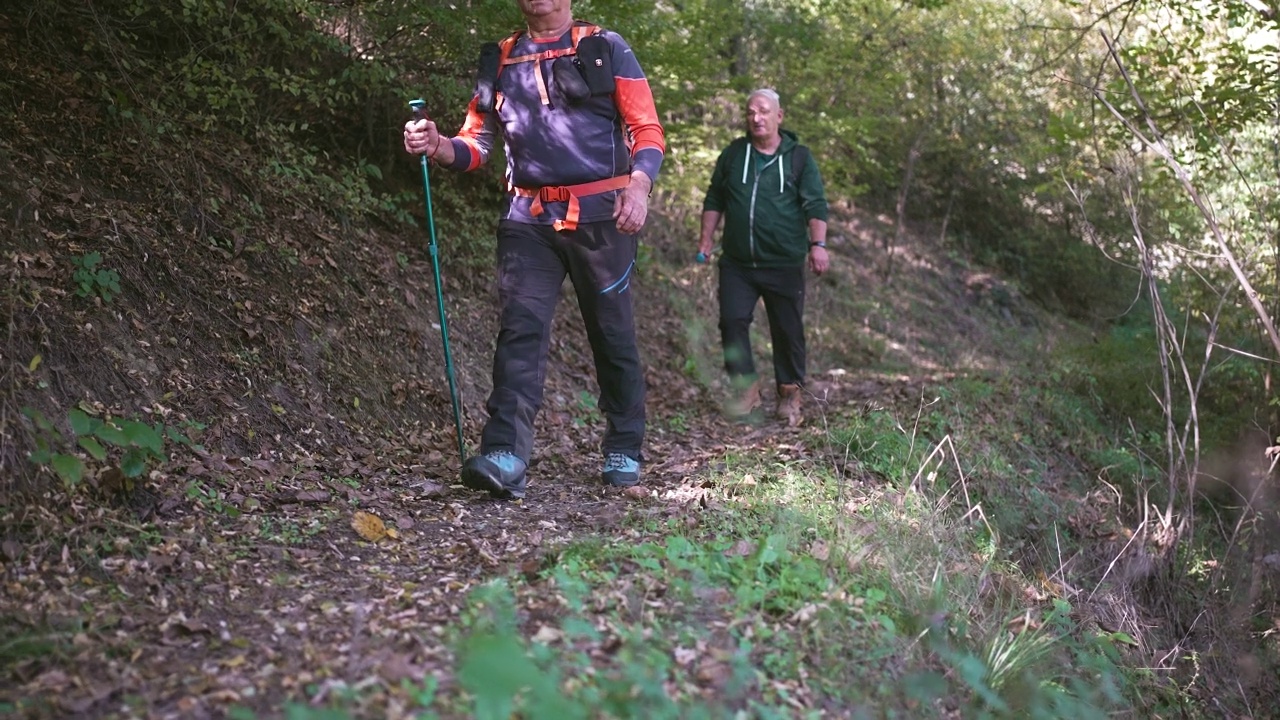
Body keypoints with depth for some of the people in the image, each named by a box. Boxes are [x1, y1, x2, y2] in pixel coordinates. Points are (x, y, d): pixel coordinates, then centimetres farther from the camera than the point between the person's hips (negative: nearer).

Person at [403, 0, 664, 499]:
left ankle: (624, 452, 21)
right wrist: (437, 146, -11)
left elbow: (646, 128, 0)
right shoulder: (499, 62, 14)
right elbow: (475, 144, 12)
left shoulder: (607, 49, 6)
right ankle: (505, 457, -22)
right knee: (520, 329, -13)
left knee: (612, 334, 6)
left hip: (600, 217, -2)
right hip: (529, 220, 2)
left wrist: (639, 184, -19)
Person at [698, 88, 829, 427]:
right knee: (732, 321, -7)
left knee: (788, 330, 3)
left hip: (784, 263, -2)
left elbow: (815, 204, -2)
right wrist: (706, 239, 11)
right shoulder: (733, 153, 10)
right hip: (736, 263, 2)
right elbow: (714, 200, 17)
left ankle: (790, 393, 17)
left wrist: (818, 244, -14)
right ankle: (746, 387, 4)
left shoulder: (799, 157, 2)